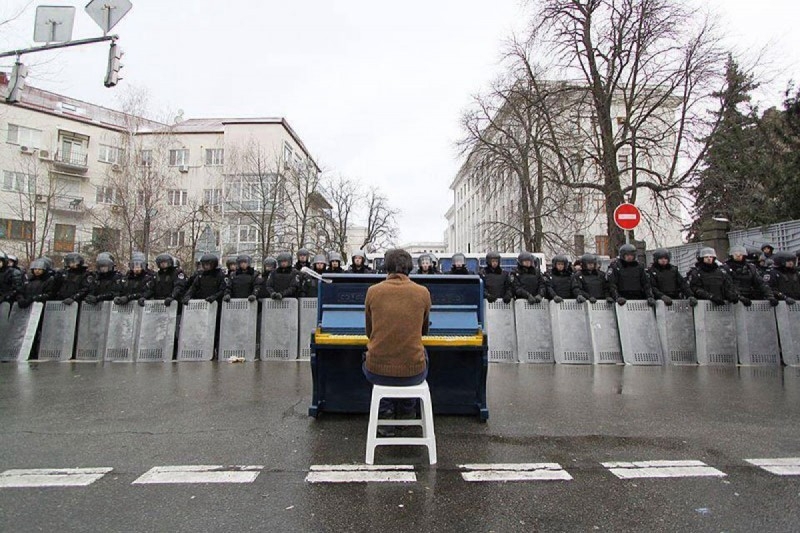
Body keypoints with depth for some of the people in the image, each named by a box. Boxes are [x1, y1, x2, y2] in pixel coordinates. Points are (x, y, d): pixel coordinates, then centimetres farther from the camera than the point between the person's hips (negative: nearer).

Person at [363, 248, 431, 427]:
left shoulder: (373, 291, -1)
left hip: (377, 372, 0)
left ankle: (385, 412, 22)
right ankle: (406, 410, 38)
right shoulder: (423, 292, -1)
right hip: (413, 373, 0)